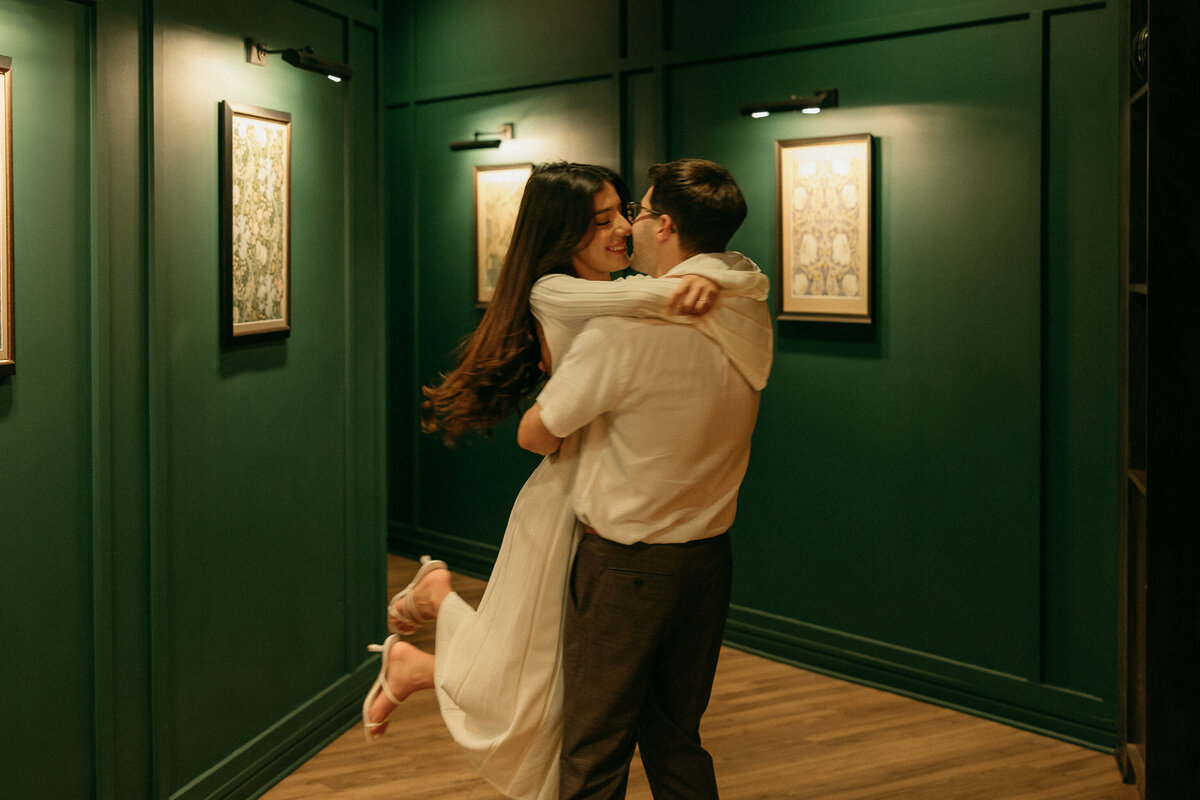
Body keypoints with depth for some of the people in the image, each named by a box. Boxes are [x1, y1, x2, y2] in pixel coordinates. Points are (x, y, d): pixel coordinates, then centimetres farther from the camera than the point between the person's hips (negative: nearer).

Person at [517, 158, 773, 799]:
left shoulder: (627, 325, -22)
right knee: (678, 741, 20)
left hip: (625, 566, -6)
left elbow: (535, 435, -11)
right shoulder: (751, 307, -3)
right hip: (709, 557, 6)